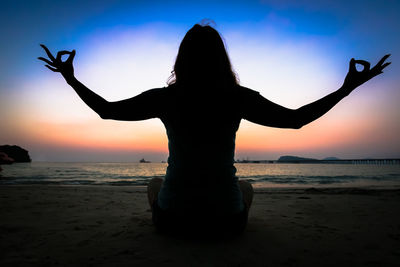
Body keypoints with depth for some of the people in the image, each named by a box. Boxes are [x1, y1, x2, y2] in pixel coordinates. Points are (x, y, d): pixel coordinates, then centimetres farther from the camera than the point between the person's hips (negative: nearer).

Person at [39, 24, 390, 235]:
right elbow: (296, 119, -3)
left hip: (173, 216, 1)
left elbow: (107, 110, 0)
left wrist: (70, 78, 15)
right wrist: (348, 88, 8)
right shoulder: (239, 98, -11)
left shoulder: (166, 98, -9)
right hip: (227, 219, 0)